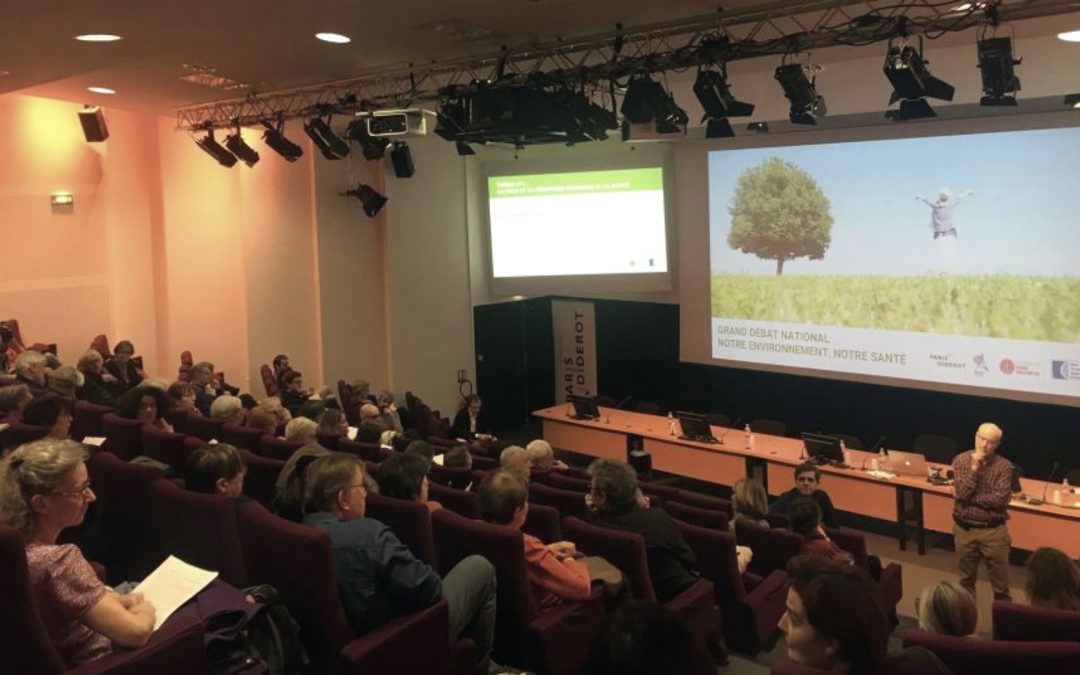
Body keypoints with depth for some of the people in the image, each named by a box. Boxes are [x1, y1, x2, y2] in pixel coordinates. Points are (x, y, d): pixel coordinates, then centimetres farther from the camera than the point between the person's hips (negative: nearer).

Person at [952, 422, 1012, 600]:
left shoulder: (1004, 466, -9)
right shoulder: (961, 460, -6)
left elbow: (1000, 500, -18)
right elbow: (962, 493, -16)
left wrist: (969, 498, -15)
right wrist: (974, 468, -21)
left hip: (993, 531, -2)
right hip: (964, 529, 2)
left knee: (1000, 580, 8)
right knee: (966, 578, 17)